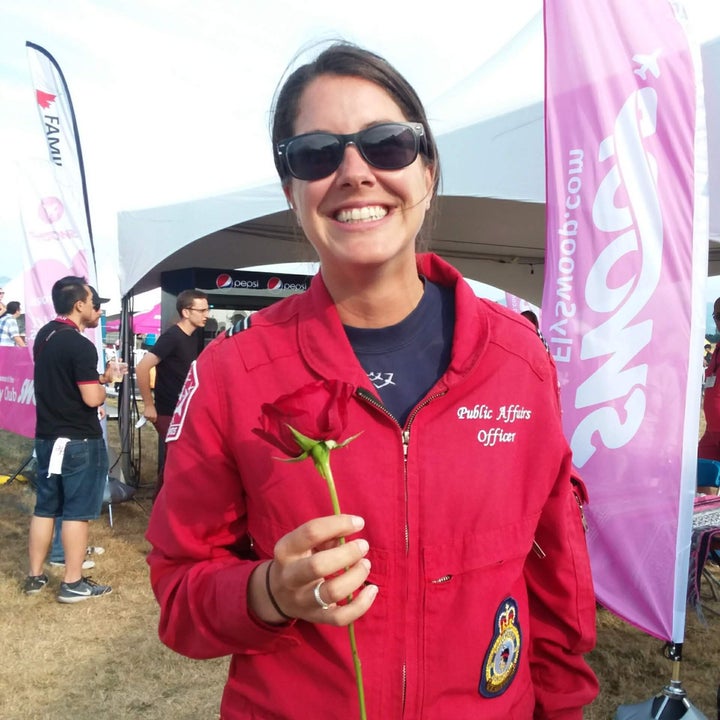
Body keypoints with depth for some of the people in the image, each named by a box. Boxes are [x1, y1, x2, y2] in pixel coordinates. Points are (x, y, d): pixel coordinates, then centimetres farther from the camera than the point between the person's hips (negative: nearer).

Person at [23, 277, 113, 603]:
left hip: (47, 436, 8)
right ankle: (73, 583, 8)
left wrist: (98, 377, 14)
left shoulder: (44, 336, 9)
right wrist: (102, 385, -1)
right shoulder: (81, 346, -20)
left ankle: (35, 576, 25)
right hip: (79, 440, -8)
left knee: (45, 507, 15)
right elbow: (92, 398, -22)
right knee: (76, 511, 1)